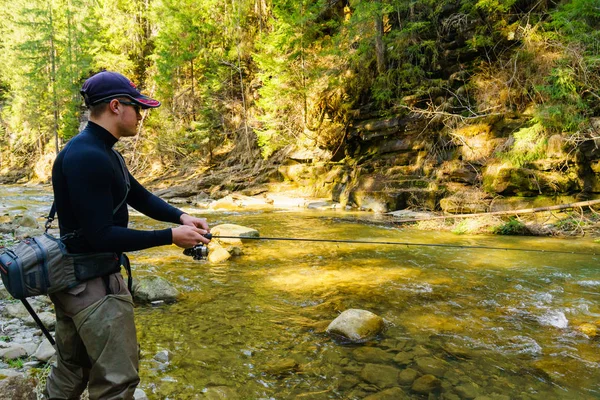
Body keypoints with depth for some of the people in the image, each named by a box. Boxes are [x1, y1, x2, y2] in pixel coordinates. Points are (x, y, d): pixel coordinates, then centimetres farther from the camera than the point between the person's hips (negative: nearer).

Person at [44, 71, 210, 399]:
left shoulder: (102, 151, 10)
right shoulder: (86, 157, -23)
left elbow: (139, 196, 14)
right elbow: (102, 237, -25)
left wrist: (181, 217, -2)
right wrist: (171, 236, -20)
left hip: (73, 279, 10)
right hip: (93, 285, -10)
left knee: (70, 373, 23)